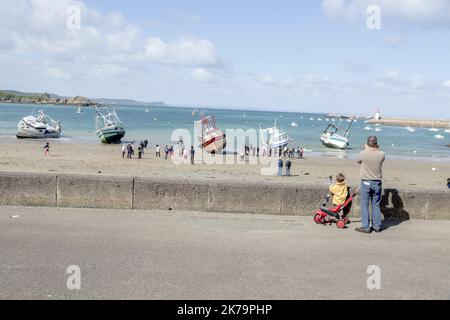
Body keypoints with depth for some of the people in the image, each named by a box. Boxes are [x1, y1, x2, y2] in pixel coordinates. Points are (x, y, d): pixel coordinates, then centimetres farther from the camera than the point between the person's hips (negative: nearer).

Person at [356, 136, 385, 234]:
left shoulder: (363, 154, -14)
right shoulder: (381, 154, -8)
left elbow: (358, 161, 8)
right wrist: (377, 149, 11)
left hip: (366, 182, -3)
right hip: (377, 183, 3)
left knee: (365, 205, 5)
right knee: (376, 205, 13)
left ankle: (366, 227, 6)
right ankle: (377, 226, 20)